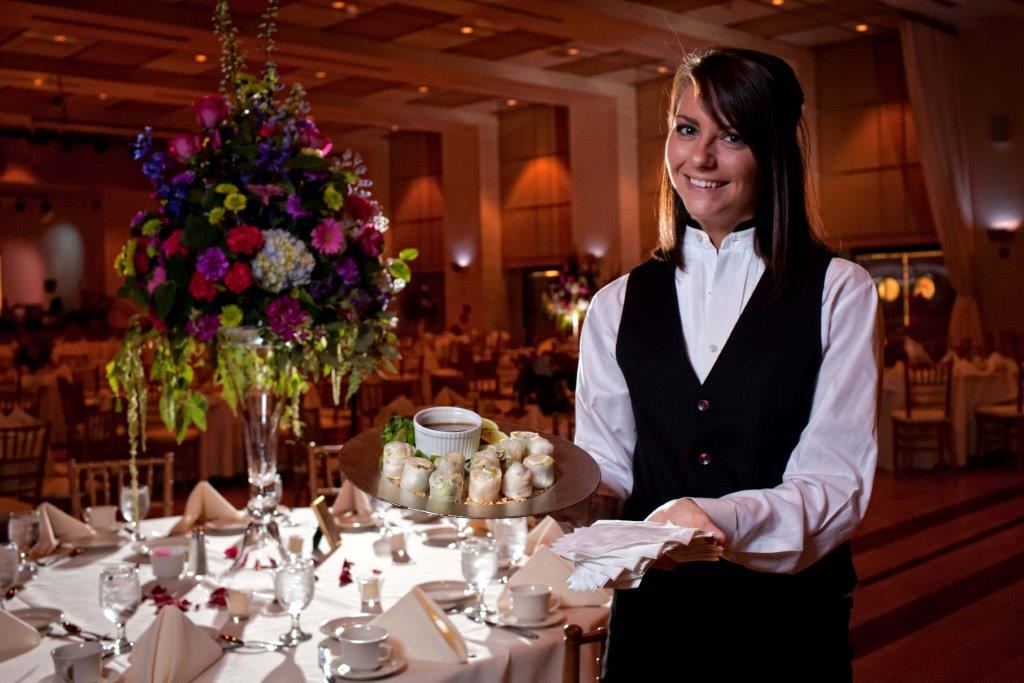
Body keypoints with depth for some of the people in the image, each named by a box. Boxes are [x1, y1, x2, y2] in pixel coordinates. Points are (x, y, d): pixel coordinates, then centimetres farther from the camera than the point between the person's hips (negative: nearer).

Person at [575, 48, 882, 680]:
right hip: (650, 613, 3)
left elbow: (838, 480, -12)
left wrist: (725, 520, -30)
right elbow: (604, 466, 2)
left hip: (789, 626, -2)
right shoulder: (618, 307, 5)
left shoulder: (840, 294, -5)